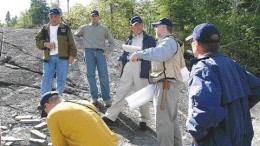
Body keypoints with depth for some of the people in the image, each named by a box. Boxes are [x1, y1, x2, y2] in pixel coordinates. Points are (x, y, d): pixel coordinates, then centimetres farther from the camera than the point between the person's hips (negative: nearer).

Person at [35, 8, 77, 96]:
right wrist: (45, 44, -8)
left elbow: (71, 43, 5)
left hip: (62, 57, -1)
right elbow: (38, 41, 11)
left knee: (61, 79, 2)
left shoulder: (65, 28, 8)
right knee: (46, 79, 1)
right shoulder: (45, 29, 13)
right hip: (49, 58, 2)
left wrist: (72, 55, -5)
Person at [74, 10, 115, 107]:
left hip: (100, 53, -1)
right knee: (91, 75, 0)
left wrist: (107, 51, 4)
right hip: (89, 52, 1)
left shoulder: (104, 29, 16)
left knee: (104, 76, -10)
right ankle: (94, 97, 6)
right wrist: (83, 44, 16)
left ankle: (107, 99, -6)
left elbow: (111, 42, 19)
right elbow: (75, 35, 27)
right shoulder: (84, 28, 17)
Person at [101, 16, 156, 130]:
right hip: (128, 67, 4)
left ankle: (143, 120, 17)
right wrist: (121, 60, 3)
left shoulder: (149, 39, 7)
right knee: (121, 92, 6)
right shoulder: (129, 40, 20)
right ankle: (110, 116, 13)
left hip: (141, 68, -3)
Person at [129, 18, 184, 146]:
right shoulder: (167, 42, 23)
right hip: (166, 85, 11)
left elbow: (158, 54, -34)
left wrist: (138, 54, -26)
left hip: (166, 86, -11)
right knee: (171, 119, 19)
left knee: (163, 121, -8)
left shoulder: (169, 41, -13)